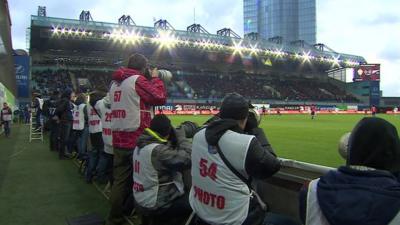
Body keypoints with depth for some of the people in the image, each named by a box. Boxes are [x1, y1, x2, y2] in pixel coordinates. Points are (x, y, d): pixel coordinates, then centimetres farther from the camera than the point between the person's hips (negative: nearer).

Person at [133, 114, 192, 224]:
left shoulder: (141, 145, 2)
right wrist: (181, 137, -16)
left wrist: (176, 139, -3)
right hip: (154, 205, -9)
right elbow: (189, 159, -29)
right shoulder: (158, 150, -27)